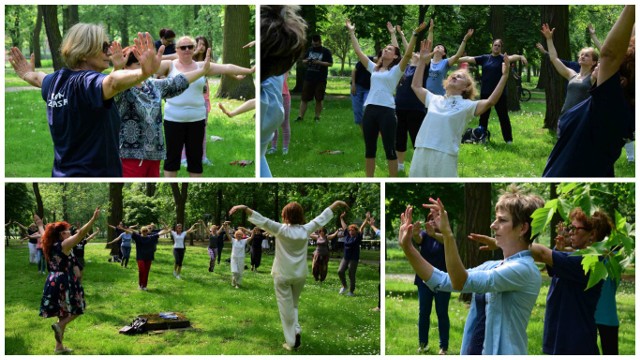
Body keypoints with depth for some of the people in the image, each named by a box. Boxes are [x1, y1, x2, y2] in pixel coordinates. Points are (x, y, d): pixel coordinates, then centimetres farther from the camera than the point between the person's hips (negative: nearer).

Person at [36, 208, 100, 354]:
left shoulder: (48, 245, 8)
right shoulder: (64, 245, -13)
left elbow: (44, 233, 30)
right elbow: (81, 233, -23)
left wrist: (40, 224, 48)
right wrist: (94, 219, -28)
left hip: (52, 282, 8)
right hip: (64, 282, -8)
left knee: (63, 314, 13)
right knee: (76, 310, 7)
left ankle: (59, 347, 14)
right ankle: (59, 325, -17)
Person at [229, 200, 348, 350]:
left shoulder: (281, 230, -15)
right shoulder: (306, 230, -4)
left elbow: (262, 221, -25)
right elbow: (322, 218, 7)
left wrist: (245, 208, -32)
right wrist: (336, 204, 18)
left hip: (283, 275, -4)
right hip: (300, 275, 4)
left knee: (286, 308, 4)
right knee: (293, 304, 22)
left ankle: (291, 341, 6)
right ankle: (296, 331, 3)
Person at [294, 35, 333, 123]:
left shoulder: (326, 51, 0)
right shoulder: (309, 50, 12)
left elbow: (330, 64, -6)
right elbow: (303, 61, 18)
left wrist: (319, 62, -18)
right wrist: (306, 61, -5)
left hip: (320, 80, -3)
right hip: (308, 78, 3)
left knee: (319, 99, 3)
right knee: (304, 98, 1)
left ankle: (317, 117, 12)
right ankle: (300, 116, 2)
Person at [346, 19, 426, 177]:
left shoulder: (396, 70, 4)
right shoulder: (374, 68, 17)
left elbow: (408, 54, -10)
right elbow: (358, 51, 19)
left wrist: (415, 34, -19)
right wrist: (352, 32, 20)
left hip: (386, 110, -5)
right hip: (370, 110, 5)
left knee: (389, 149, 0)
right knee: (369, 148, 10)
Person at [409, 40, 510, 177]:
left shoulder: (467, 105, 2)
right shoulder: (434, 99, 16)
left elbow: (490, 102, -11)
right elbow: (415, 86, 26)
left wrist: (504, 75, -16)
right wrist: (422, 61, 21)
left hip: (445, 157, -5)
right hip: (421, 153, 5)